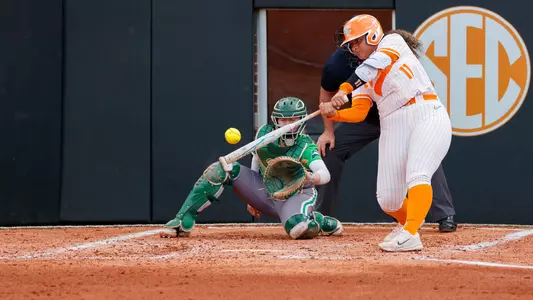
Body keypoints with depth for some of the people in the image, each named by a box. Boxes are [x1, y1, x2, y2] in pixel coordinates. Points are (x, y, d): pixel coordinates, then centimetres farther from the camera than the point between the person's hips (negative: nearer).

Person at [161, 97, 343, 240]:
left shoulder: (305, 147, -22)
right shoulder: (264, 134, -9)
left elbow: (325, 175, -38)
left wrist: (310, 178, -61)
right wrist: (251, 197, 13)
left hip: (294, 196, -4)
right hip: (264, 192, 5)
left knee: (299, 229, -41)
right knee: (220, 169, -18)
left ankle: (324, 223, -3)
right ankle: (183, 223, -20)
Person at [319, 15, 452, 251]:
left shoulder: (393, 41, 6)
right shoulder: (363, 75, 19)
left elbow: (376, 63, -15)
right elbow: (358, 113, 5)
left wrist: (345, 88, -27)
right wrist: (333, 113, -15)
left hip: (427, 116, -6)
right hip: (393, 127, 6)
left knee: (416, 175, -29)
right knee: (387, 200, -2)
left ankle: (411, 234, -38)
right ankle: (407, 222, 28)